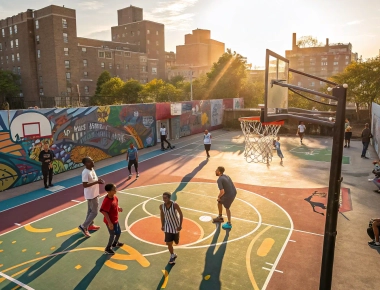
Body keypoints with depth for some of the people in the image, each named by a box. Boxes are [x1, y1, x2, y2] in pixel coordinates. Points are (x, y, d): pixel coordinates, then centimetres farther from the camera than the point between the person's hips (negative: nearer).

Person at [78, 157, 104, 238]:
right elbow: (84, 185, -29)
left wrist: (98, 181, 2)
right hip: (91, 195, -10)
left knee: (91, 210, 21)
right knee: (94, 212, -1)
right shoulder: (85, 172, -26)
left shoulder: (92, 169, 3)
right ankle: (83, 226, 9)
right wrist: (96, 182, -29)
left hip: (94, 193, 10)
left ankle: (90, 225, 35)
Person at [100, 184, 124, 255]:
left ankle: (115, 243, 50)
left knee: (118, 232, 24)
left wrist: (118, 208, -7)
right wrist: (109, 223, -27)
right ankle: (107, 249, 26)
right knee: (113, 235, 5)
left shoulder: (115, 197, -4)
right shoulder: (107, 201, -31)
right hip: (110, 221, -9)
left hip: (115, 219, 9)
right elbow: (105, 212, -28)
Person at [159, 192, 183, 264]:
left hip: (176, 226, -2)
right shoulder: (161, 206, -14)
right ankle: (172, 256, 23)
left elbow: (181, 214, -13)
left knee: (176, 242, 12)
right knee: (168, 243, -2)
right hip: (168, 227, 2)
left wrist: (180, 225, -16)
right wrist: (162, 225, 8)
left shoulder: (175, 205, -25)